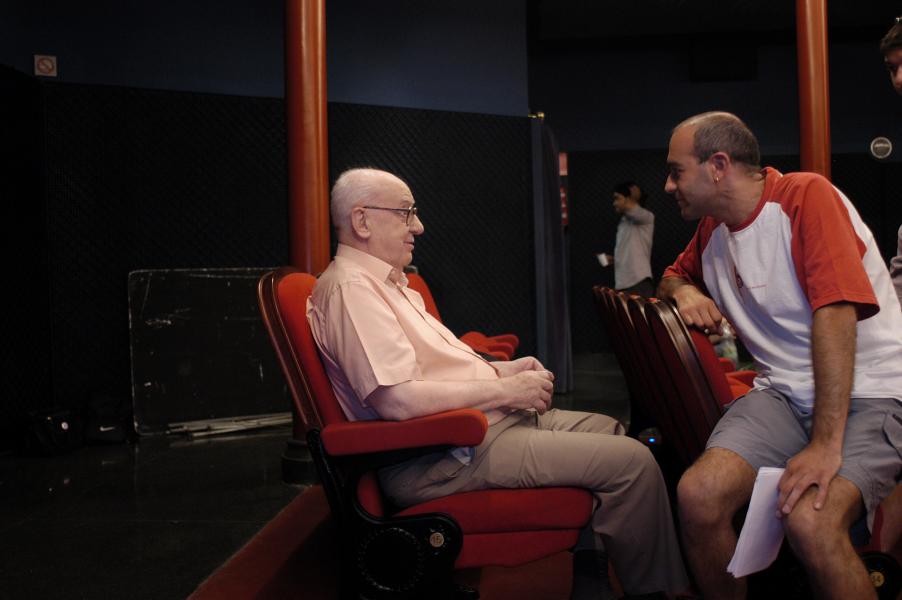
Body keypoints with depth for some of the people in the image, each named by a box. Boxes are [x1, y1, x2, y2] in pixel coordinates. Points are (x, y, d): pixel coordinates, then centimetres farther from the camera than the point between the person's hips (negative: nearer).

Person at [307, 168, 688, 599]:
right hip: (446, 456, -11)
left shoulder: (385, 281, 17)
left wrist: (504, 370, 7)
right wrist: (506, 389, -17)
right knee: (632, 462, -14)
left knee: (609, 430, 18)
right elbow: (398, 399, -27)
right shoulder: (351, 287, -16)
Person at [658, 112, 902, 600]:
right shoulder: (713, 229, 12)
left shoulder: (806, 195, -9)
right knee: (697, 495, -22)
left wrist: (827, 444, -26)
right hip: (785, 391, 5)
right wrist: (684, 291, 5)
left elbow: (835, 314, -19)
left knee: (810, 521, -32)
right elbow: (673, 276, 33)